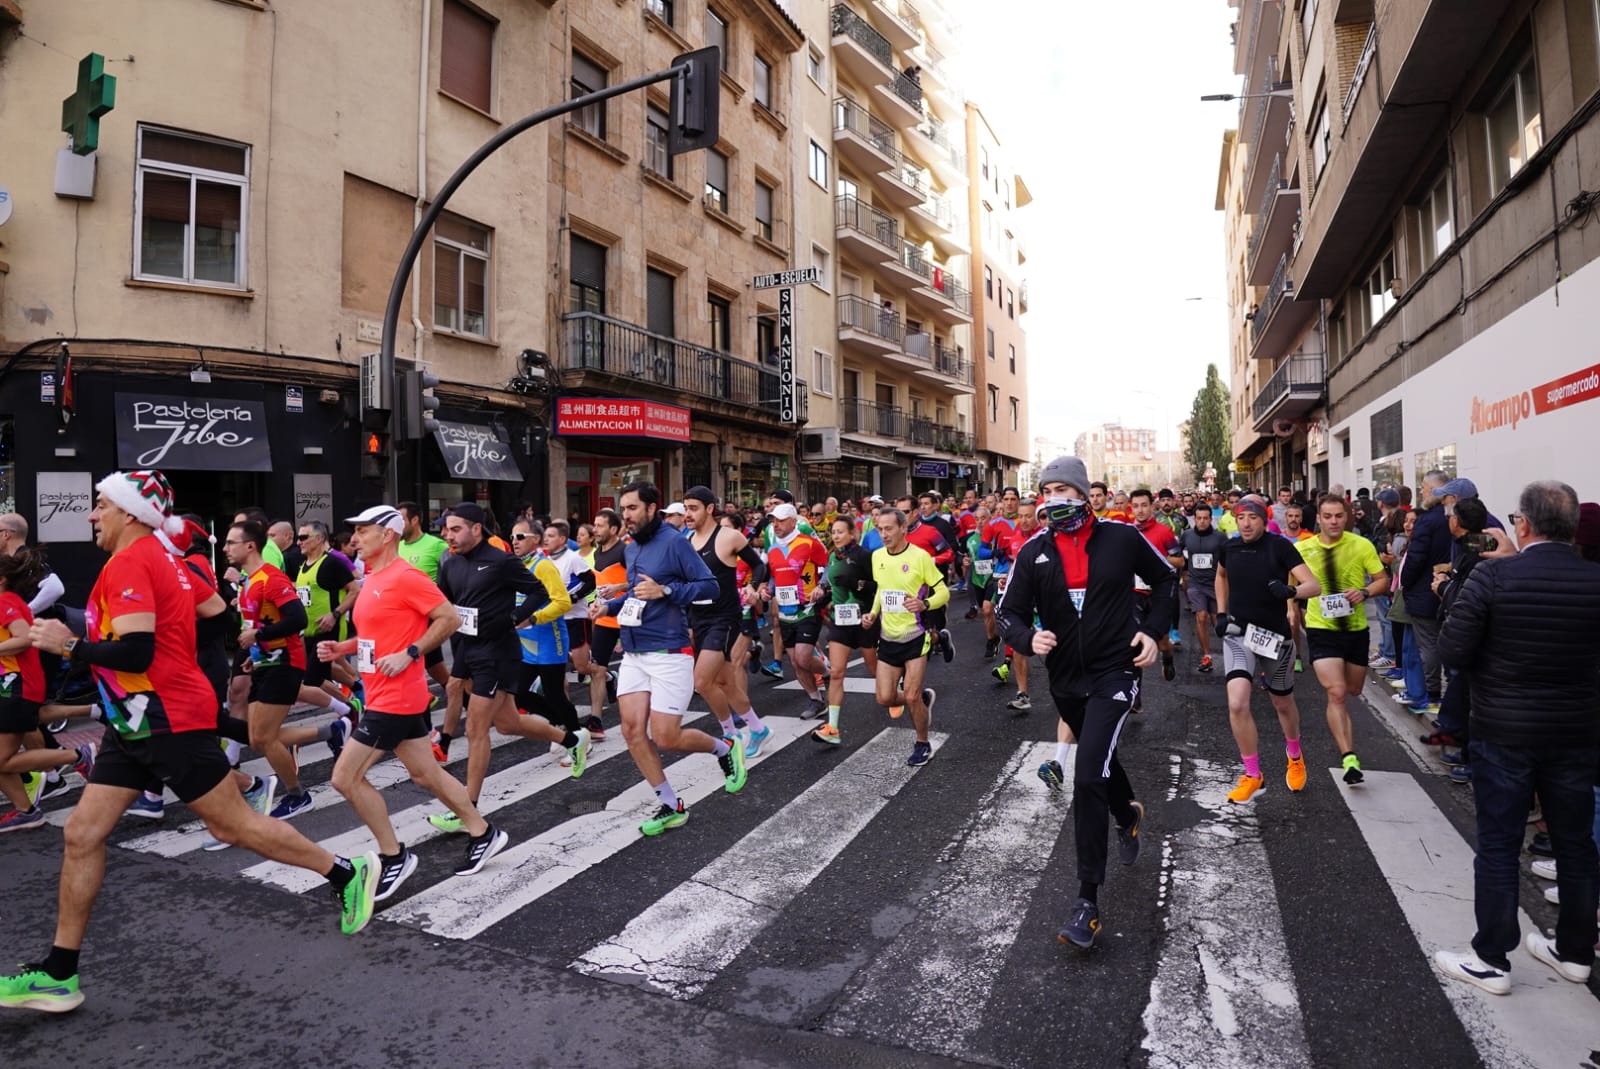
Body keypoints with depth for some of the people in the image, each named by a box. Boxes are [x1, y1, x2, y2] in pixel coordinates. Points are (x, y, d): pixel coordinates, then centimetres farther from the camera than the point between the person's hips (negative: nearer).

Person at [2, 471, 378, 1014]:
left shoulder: (128, 564, -17)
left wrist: (68, 644, -12)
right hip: (139, 722, 10)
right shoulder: (164, 559, 11)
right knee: (82, 832, 10)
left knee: (233, 824, -1)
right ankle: (58, 975, 20)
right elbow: (220, 615, 17)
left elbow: (135, 653, -24)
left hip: (167, 721, -10)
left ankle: (348, 873, 9)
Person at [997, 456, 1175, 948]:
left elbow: (1166, 579, 9)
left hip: (1114, 672, -4)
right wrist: (1029, 638, -25)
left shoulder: (1121, 538, -8)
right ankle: (1128, 815, 60)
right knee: (1098, 760, 26)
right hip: (1064, 678, 4)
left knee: (1087, 777, -17)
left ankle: (1088, 898, -6)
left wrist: (1153, 630, -2)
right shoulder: (1033, 552, -5)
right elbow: (1010, 612, -3)